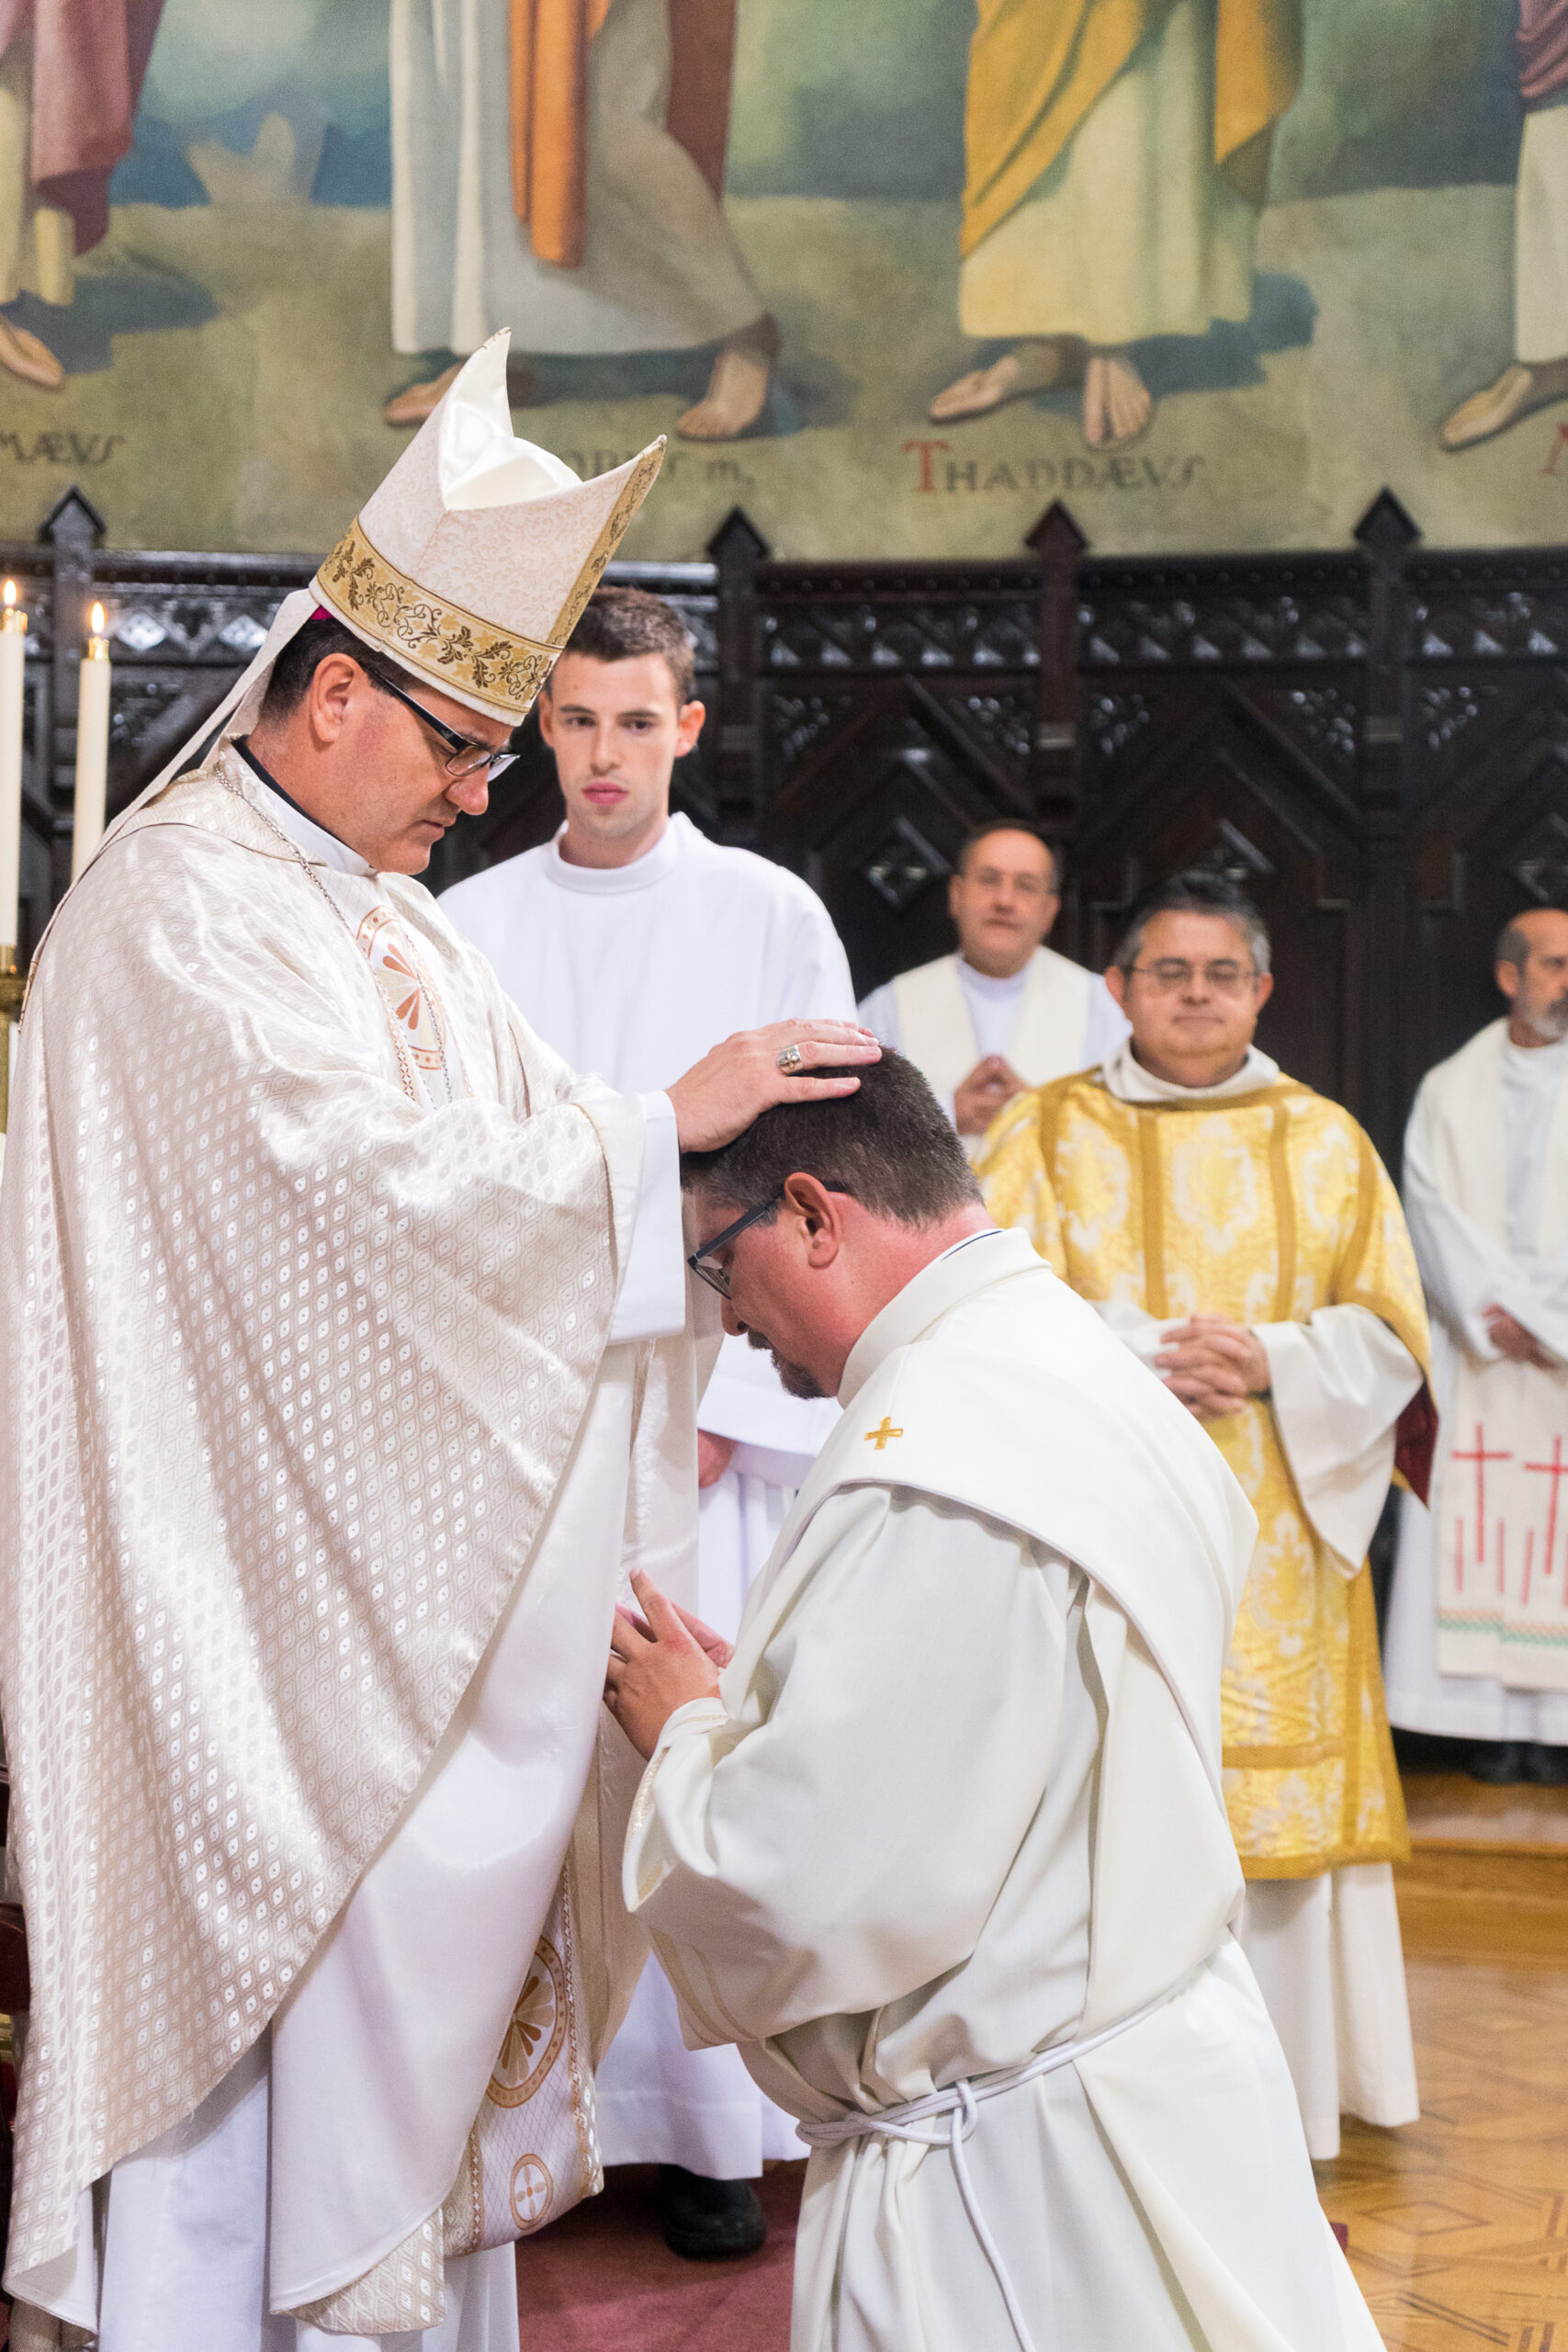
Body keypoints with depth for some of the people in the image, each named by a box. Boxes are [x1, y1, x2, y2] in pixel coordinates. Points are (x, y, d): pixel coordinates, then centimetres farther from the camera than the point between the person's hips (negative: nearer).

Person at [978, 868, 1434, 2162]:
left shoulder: (1324, 1143, 11)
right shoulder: (1050, 1131, 8)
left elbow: (1388, 1334, 7)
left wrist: (1270, 1361, -11)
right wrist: (1143, 1357, -15)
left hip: (1274, 1537, 1)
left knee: (1270, 1809, -1)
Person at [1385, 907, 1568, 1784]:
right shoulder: (1450, 1090, 10)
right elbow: (1434, 1213, 1)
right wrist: (1493, 1314, -9)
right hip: (1474, 1350, 1)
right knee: (1476, 1526, -4)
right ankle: (1495, 1723, 0)